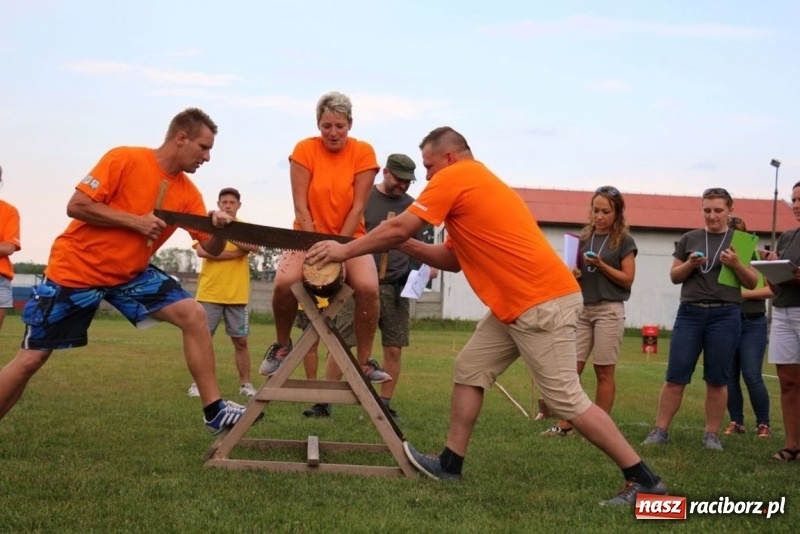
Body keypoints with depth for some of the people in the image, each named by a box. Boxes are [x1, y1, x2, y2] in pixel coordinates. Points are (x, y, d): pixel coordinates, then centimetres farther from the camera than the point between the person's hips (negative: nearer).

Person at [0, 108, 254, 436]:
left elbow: (211, 248, -4)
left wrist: (220, 229, -26)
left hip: (130, 273, 5)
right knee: (31, 359, -2)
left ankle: (214, 411, -8)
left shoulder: (188, 193, -2)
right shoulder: (125, 159, -18)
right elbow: (76, 206, -20)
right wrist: (136, 221, -24)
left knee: (193, 314, -13)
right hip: (76, 268, -5)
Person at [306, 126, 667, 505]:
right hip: (518, 304, 10)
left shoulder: (454, 177, -7)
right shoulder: (475, 183, 22)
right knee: (469, 369, 13)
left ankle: (643, 480, -2)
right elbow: (454, 258, 23)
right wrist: (406, 246, 14)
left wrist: (345, 250, 3)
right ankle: (450, 465, 19)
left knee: (566, 399, -8)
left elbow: (398, 228, -8)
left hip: (542, 303, -10)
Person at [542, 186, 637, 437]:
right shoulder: (583, 237, 11)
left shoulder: (624, 241, -2)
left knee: (604, 371, 0)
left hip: (609, 310, -4)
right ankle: (564, 424, 2)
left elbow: (627, 279, -5)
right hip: (582, 308, 5)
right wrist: (574, 273, -4)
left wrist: (601, 265, -16)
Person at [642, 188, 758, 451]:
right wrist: (689, 265, -9)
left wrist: (736, 265, -13)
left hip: (725, 315, -1)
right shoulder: (689, 239, 9)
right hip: (690, 313, 1)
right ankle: (660, 430, 4)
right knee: (675, 377, -2)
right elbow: (674, 277, 10)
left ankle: (712, 434, 12)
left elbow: (752, 283, 5)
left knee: (717, 380, 3)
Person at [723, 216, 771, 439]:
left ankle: (763, 424, 5)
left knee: (752, 375, -7)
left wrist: (744, 293, -14)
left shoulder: (757, 256, -1)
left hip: (752, 323, -3)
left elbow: (770, 289, -3)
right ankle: (736, 422, 16)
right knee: (729, 375, 5)